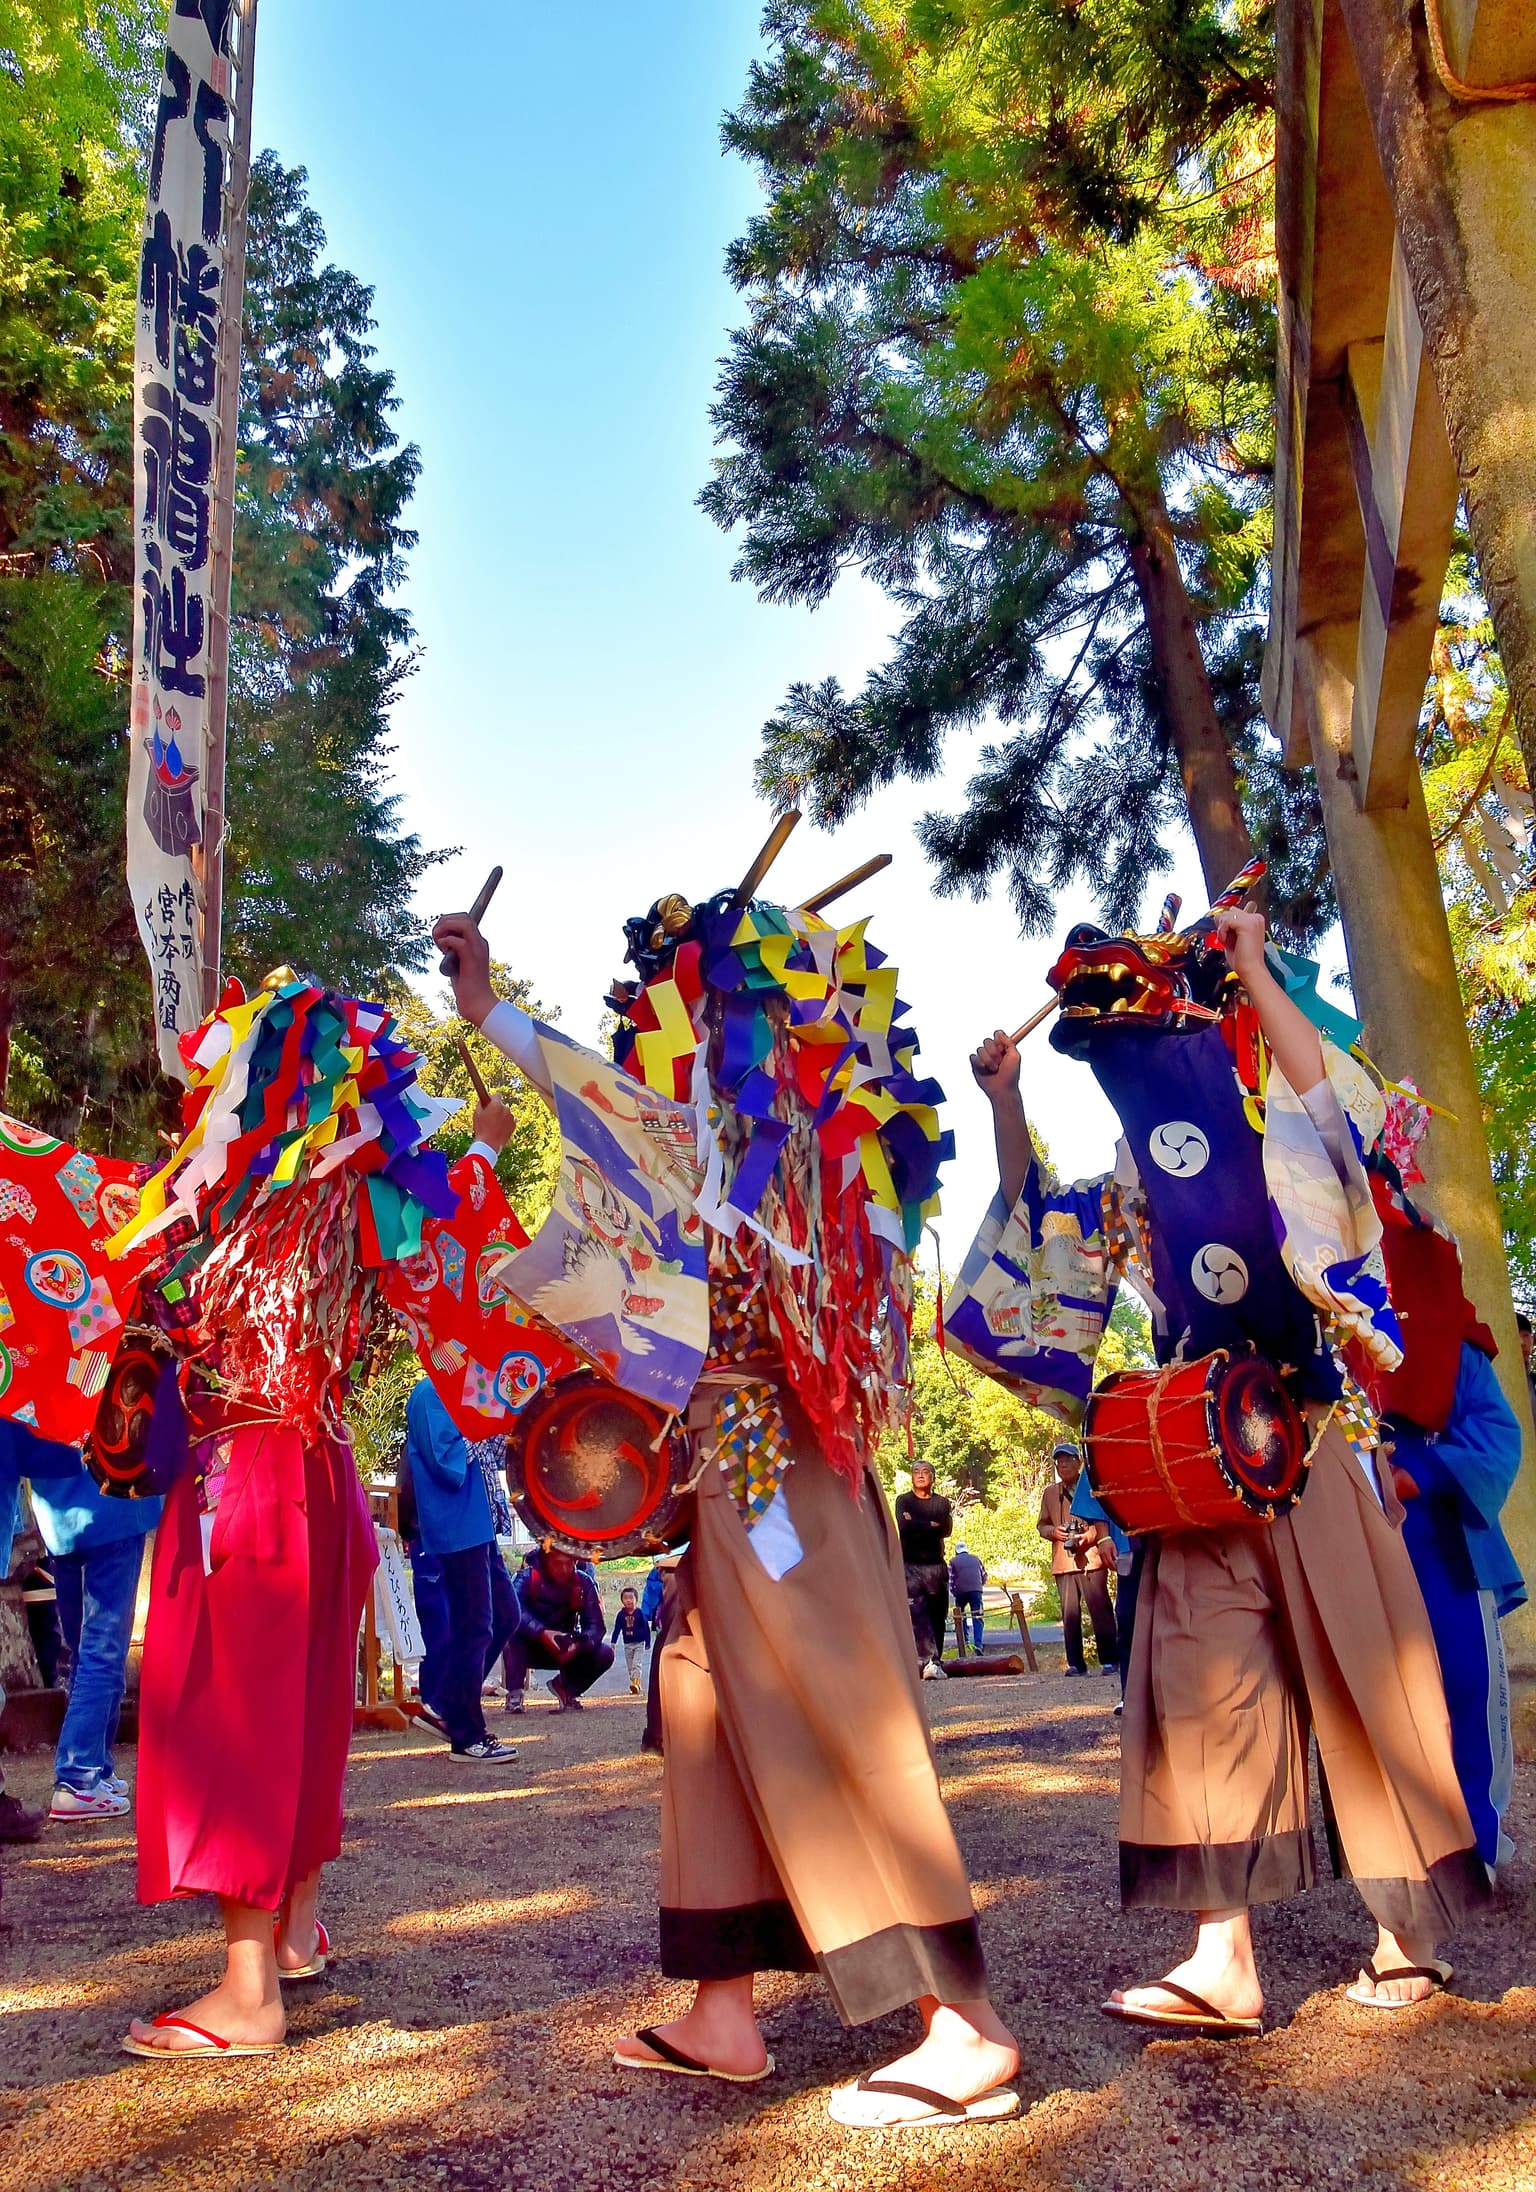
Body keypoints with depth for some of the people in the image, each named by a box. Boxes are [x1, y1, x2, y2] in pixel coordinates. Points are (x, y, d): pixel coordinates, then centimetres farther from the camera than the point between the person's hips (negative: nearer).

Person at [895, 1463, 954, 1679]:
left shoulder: (942, 1503, 14)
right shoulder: (904, 1501, 9)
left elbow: (946, 1529, -2)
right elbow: (903, 1526, -10)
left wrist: (916, 1525, -5)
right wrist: (931, 1525, -5)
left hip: (936, 1565, 3)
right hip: (910, 1565, -3)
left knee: (938, 1617, 2)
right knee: (917, 1615, -15)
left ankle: (935, 1662, 7)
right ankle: (930, 1662, -23)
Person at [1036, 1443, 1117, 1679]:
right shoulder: (1049, 1493, 16)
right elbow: (1041, 1525, 18)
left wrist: (1089, 1536, -16)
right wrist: (1054, 1532, -3)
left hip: (1091, 1558, -3)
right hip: (1063, 1562, 3)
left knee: (1100, 1610, -4)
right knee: (1069, 1614, 2)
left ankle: (1109, 1660, 3)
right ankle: (1075, 1663, 7)